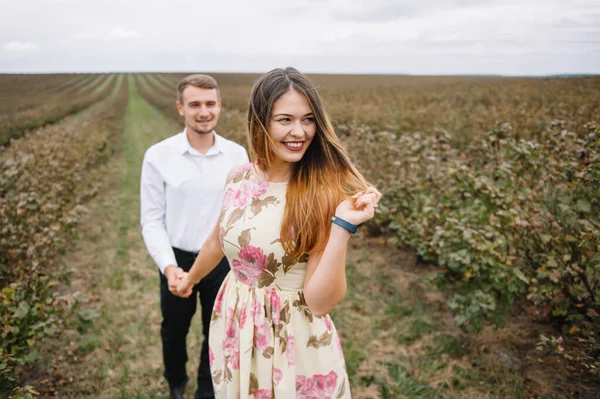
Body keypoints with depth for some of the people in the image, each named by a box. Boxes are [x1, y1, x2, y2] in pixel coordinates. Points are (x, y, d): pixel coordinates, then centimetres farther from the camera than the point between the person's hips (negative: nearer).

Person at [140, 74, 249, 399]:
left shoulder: (237, 155, -7)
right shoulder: (158, 156, -13)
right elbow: (152, 220, -10)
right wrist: (169, 266, -23)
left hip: (222, 261, 1)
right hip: (178, 261, 0)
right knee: (174, 331, 23)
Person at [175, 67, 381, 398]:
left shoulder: (323, 194, -19)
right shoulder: (238, 178, -7)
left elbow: (321, 302, -21)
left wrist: (342, 225, -32)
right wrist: (190, 278, 28)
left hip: (298, 340, -4)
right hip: (233, 330, 5)